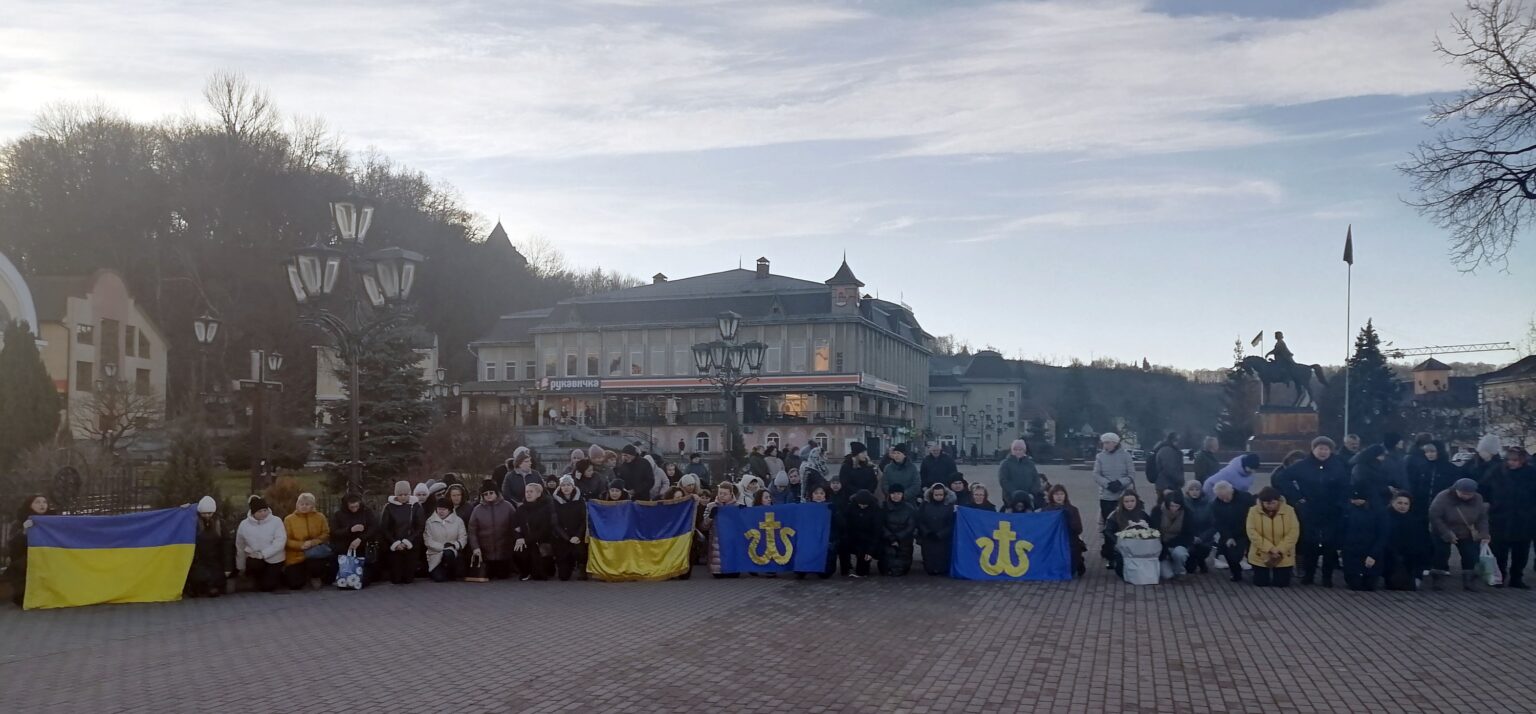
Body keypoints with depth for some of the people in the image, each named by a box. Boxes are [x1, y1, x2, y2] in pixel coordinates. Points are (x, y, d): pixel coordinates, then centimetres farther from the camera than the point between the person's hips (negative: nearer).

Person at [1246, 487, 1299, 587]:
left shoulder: (1289, 510, -8)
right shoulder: (1254, 511, -9)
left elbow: (1294, 532, -11)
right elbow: (1252, 533, -14)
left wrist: (1280, 550, -19)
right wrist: (1270, 548, -21)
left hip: (1284, 557, 0)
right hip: (1260, 556, 0)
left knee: (1282, 583, 2)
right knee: (1260, 583, 3)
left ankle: (1279, 574, 33)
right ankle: (1263, 575, 34)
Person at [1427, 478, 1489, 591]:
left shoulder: (1477, 499, -11)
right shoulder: (1443, 497, -26)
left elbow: (1482, 518, -3)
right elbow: (1434, 517, -25)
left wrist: (1483, 534, -17)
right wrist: (1447, 534, -27)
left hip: (1466, 535, 4)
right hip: (1443, 534, -4)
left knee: (1471, 558, 1)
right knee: (1441, 557, -5)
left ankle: (1468, 581, 12)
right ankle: (1435, 580, 7)